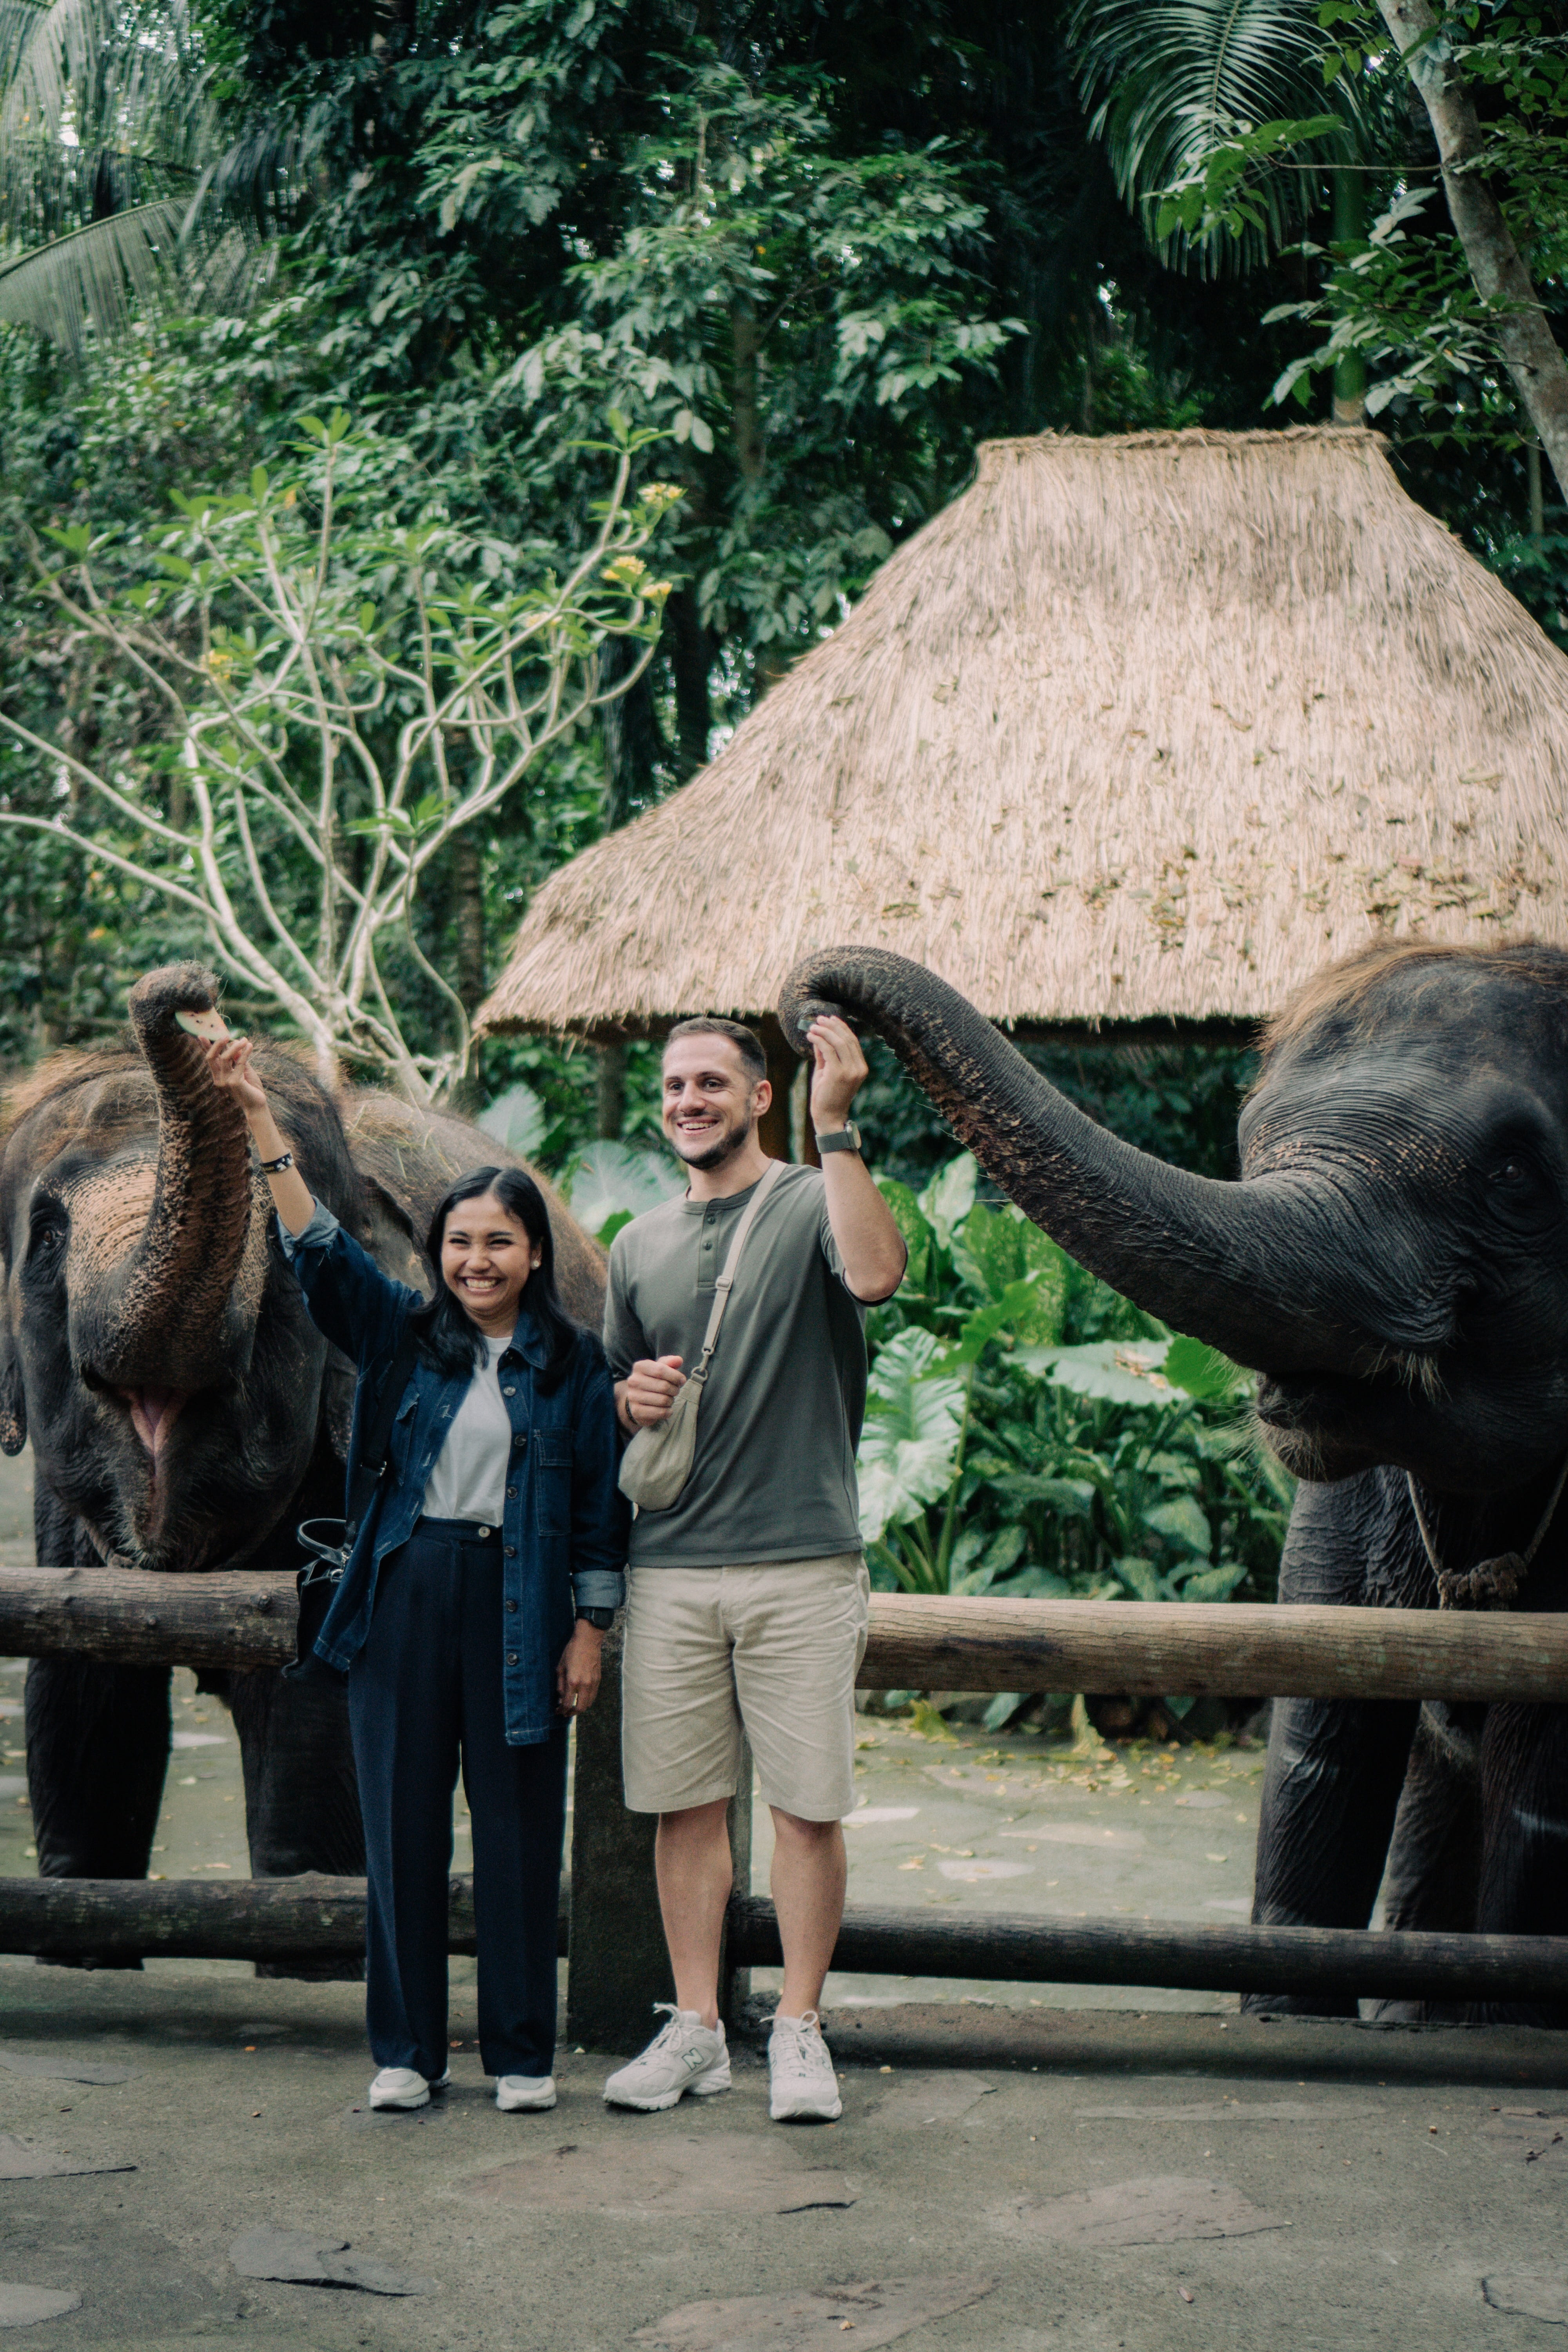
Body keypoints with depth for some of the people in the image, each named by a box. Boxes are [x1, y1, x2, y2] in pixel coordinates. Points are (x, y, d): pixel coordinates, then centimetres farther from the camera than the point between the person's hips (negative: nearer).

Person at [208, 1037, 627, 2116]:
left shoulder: (574, 1361, 3)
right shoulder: (401, 1333, 7)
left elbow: (600, 1508, 4)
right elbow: (320, 1247, -4)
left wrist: (590, 1632, -2)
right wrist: (260, 1117, -14)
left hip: (517, 1602, -2)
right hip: (406, 1593, 2)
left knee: (519, 1830, 3)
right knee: (403, 1824, 5)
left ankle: (524, 2054, 14)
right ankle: (407, 2050, 16)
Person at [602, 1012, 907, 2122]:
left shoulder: (813, 1203, -1)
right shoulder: (642, 1244, 15)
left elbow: (876, 1273, -24)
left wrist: (838, 1127, -25)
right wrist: (631, 1399, 1)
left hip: (802, 1563, -4)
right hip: (670, 1565, 4)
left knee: (808, 1806, 0)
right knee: (685, 1803, 8)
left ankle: (800, 2030, 11)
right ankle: (696, 2029, 18)